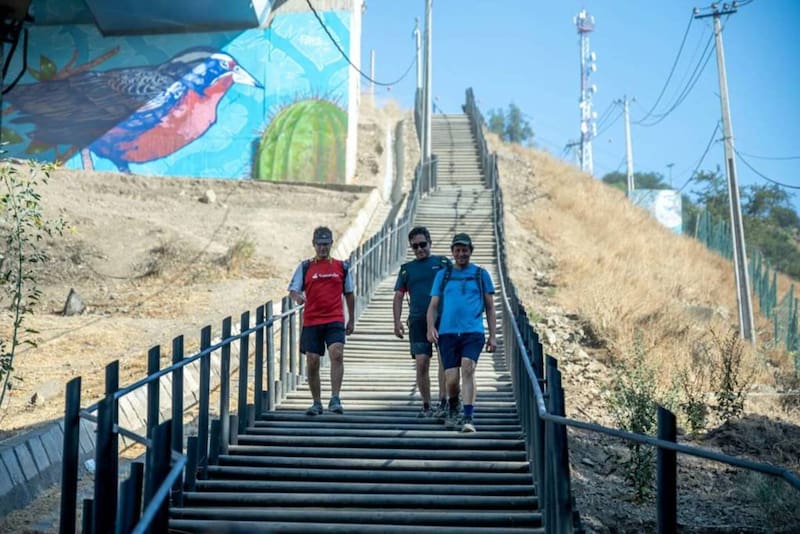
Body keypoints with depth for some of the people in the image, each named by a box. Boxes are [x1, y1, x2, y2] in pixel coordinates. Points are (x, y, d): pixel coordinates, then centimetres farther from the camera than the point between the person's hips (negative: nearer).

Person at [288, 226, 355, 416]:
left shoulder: (342, 266, 10)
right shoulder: (305, 267, 7)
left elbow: (349, 294, 17)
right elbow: (293, 289, 2)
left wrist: (351, 320, 16)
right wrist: (297, 297, -22)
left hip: (335, 320, -1)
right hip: (311, 321, 1)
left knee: (337, 354, -21)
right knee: (312, 361, 1)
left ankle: (335, 399, -18)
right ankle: (317, 403, 16)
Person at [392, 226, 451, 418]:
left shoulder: (443, 263, 11)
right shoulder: (407, 268, 16)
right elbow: (398, 296, 13)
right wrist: (397, 322, 1)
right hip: (418, 320, 2)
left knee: (444, 358, -16)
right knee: (421, 363, -2)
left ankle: (443, 402, -14)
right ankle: (426, 406, 7)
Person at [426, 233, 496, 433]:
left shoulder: (481, 274, 12)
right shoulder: (443, 275, 14)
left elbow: (490, 308, 13)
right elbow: (433, 305, 11)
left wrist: (493, 336, 7)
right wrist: (431, 327, -7)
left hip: (473, 332, -1)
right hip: (447, 332, 1)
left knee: (468, 369, -22)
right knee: (451, 379, -3)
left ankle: (468, 418, -21)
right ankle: (452, 408, 28)